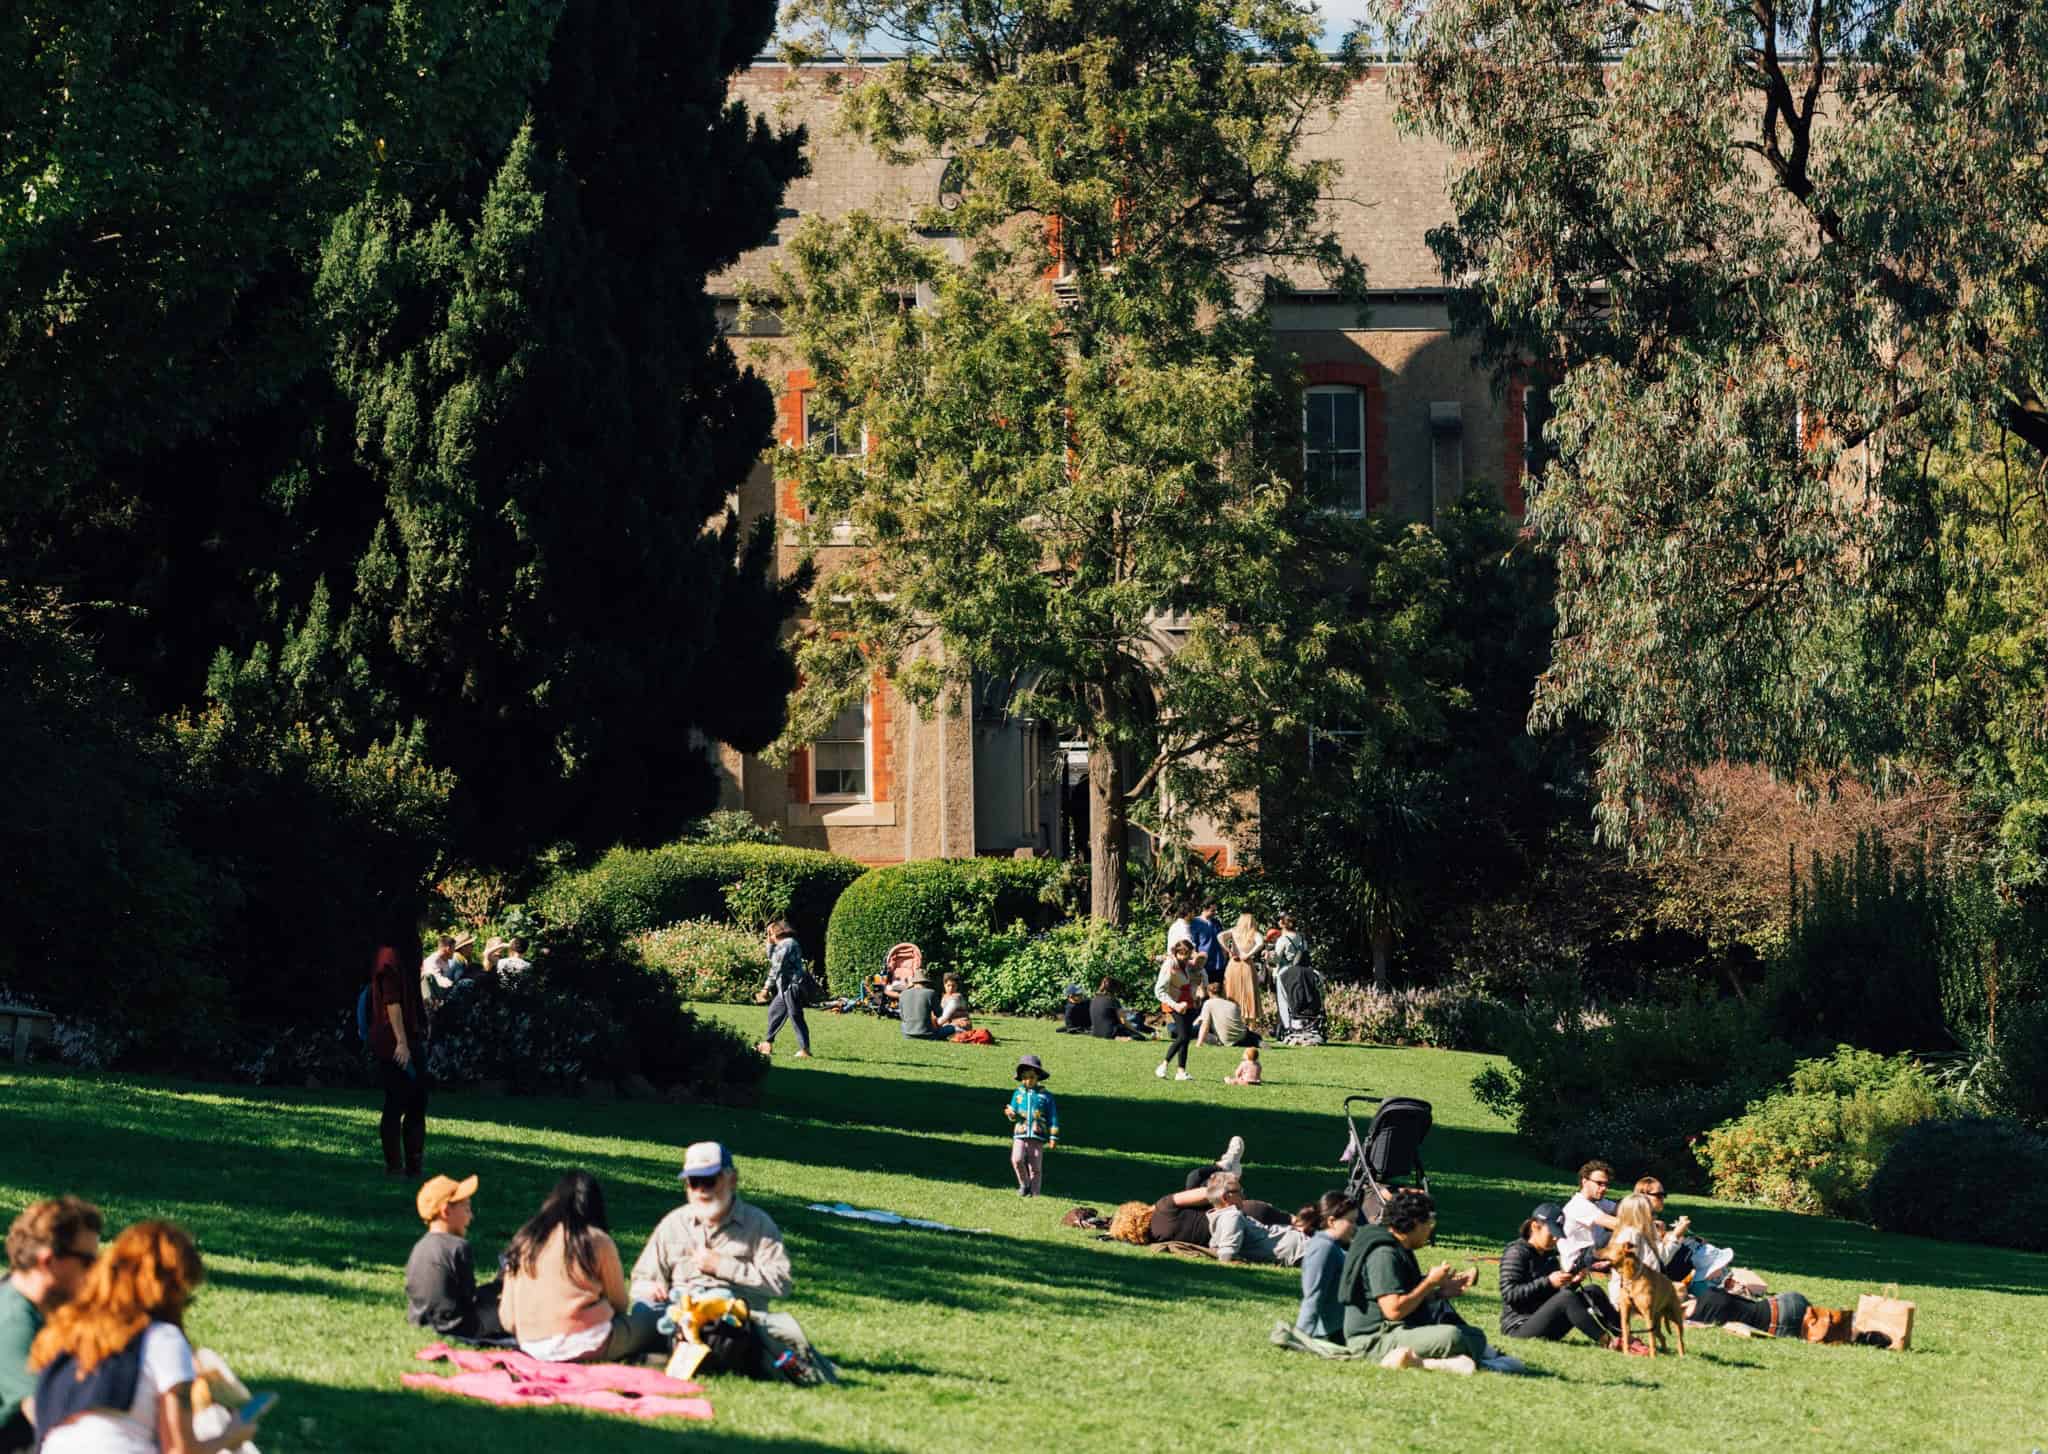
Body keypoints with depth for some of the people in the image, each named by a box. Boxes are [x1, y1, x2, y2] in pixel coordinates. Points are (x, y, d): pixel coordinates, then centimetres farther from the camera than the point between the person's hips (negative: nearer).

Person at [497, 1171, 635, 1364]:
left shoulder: (523, 1240, 6)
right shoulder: (597, 1241, -3)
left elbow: (508, 1320, 6)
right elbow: (620, 1303, 9)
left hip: (534, 1350, 5)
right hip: (587, 1346, -5)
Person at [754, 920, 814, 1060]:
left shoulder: (785, 945, -14)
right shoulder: (788, 943, 18)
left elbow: (776, 968, -17)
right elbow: (771, 959, 29)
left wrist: (767, 988, -15)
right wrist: (770, 944, 15)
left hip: (791, 986, -11)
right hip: (785, 987, 11)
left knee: (795, 1016, -10)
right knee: (774, 1012, 17)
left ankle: (805, 1050, -10)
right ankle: (768, 1044, 24)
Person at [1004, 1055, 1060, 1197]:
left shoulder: (1045, 1096, 0)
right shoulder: (1018, 1094, 9)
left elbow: (1053, 1118, 1)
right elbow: (1014, 1113, 15)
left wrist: (1053, 1138, -3)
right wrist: (1011, 1114, -10)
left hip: (1038, 1137, -2)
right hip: (1020, 1135, 2)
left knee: (1035, 1167, 1)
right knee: (1017, 1159, -20)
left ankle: (1033, 1193, 11)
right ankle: (1024, 1184, 3)